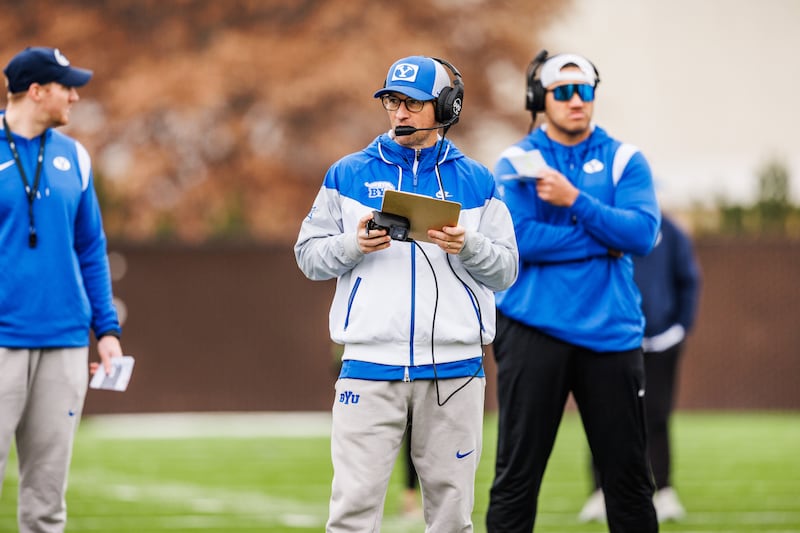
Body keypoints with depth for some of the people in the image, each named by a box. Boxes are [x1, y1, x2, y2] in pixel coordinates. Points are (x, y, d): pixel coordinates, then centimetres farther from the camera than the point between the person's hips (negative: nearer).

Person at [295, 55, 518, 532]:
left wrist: (467, 246, -14)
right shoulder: (348, 175, 9)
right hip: (370, 366, -1)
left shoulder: (476, 182, 8)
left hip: (453, 368, 1)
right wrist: (354, 245, -12)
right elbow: (309, 255, 7)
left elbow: (506, 271, 6)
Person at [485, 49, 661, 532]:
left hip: (611, 332, 2)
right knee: (517, 474, -1)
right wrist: (604, 241, -10)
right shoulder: (516, 164, 3)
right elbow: (517, 238, -13)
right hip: (535, 330, -2)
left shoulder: (625, 161, 7)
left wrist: (575, 201, -15)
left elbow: (643, 234, -8)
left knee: (629, 474, 5)